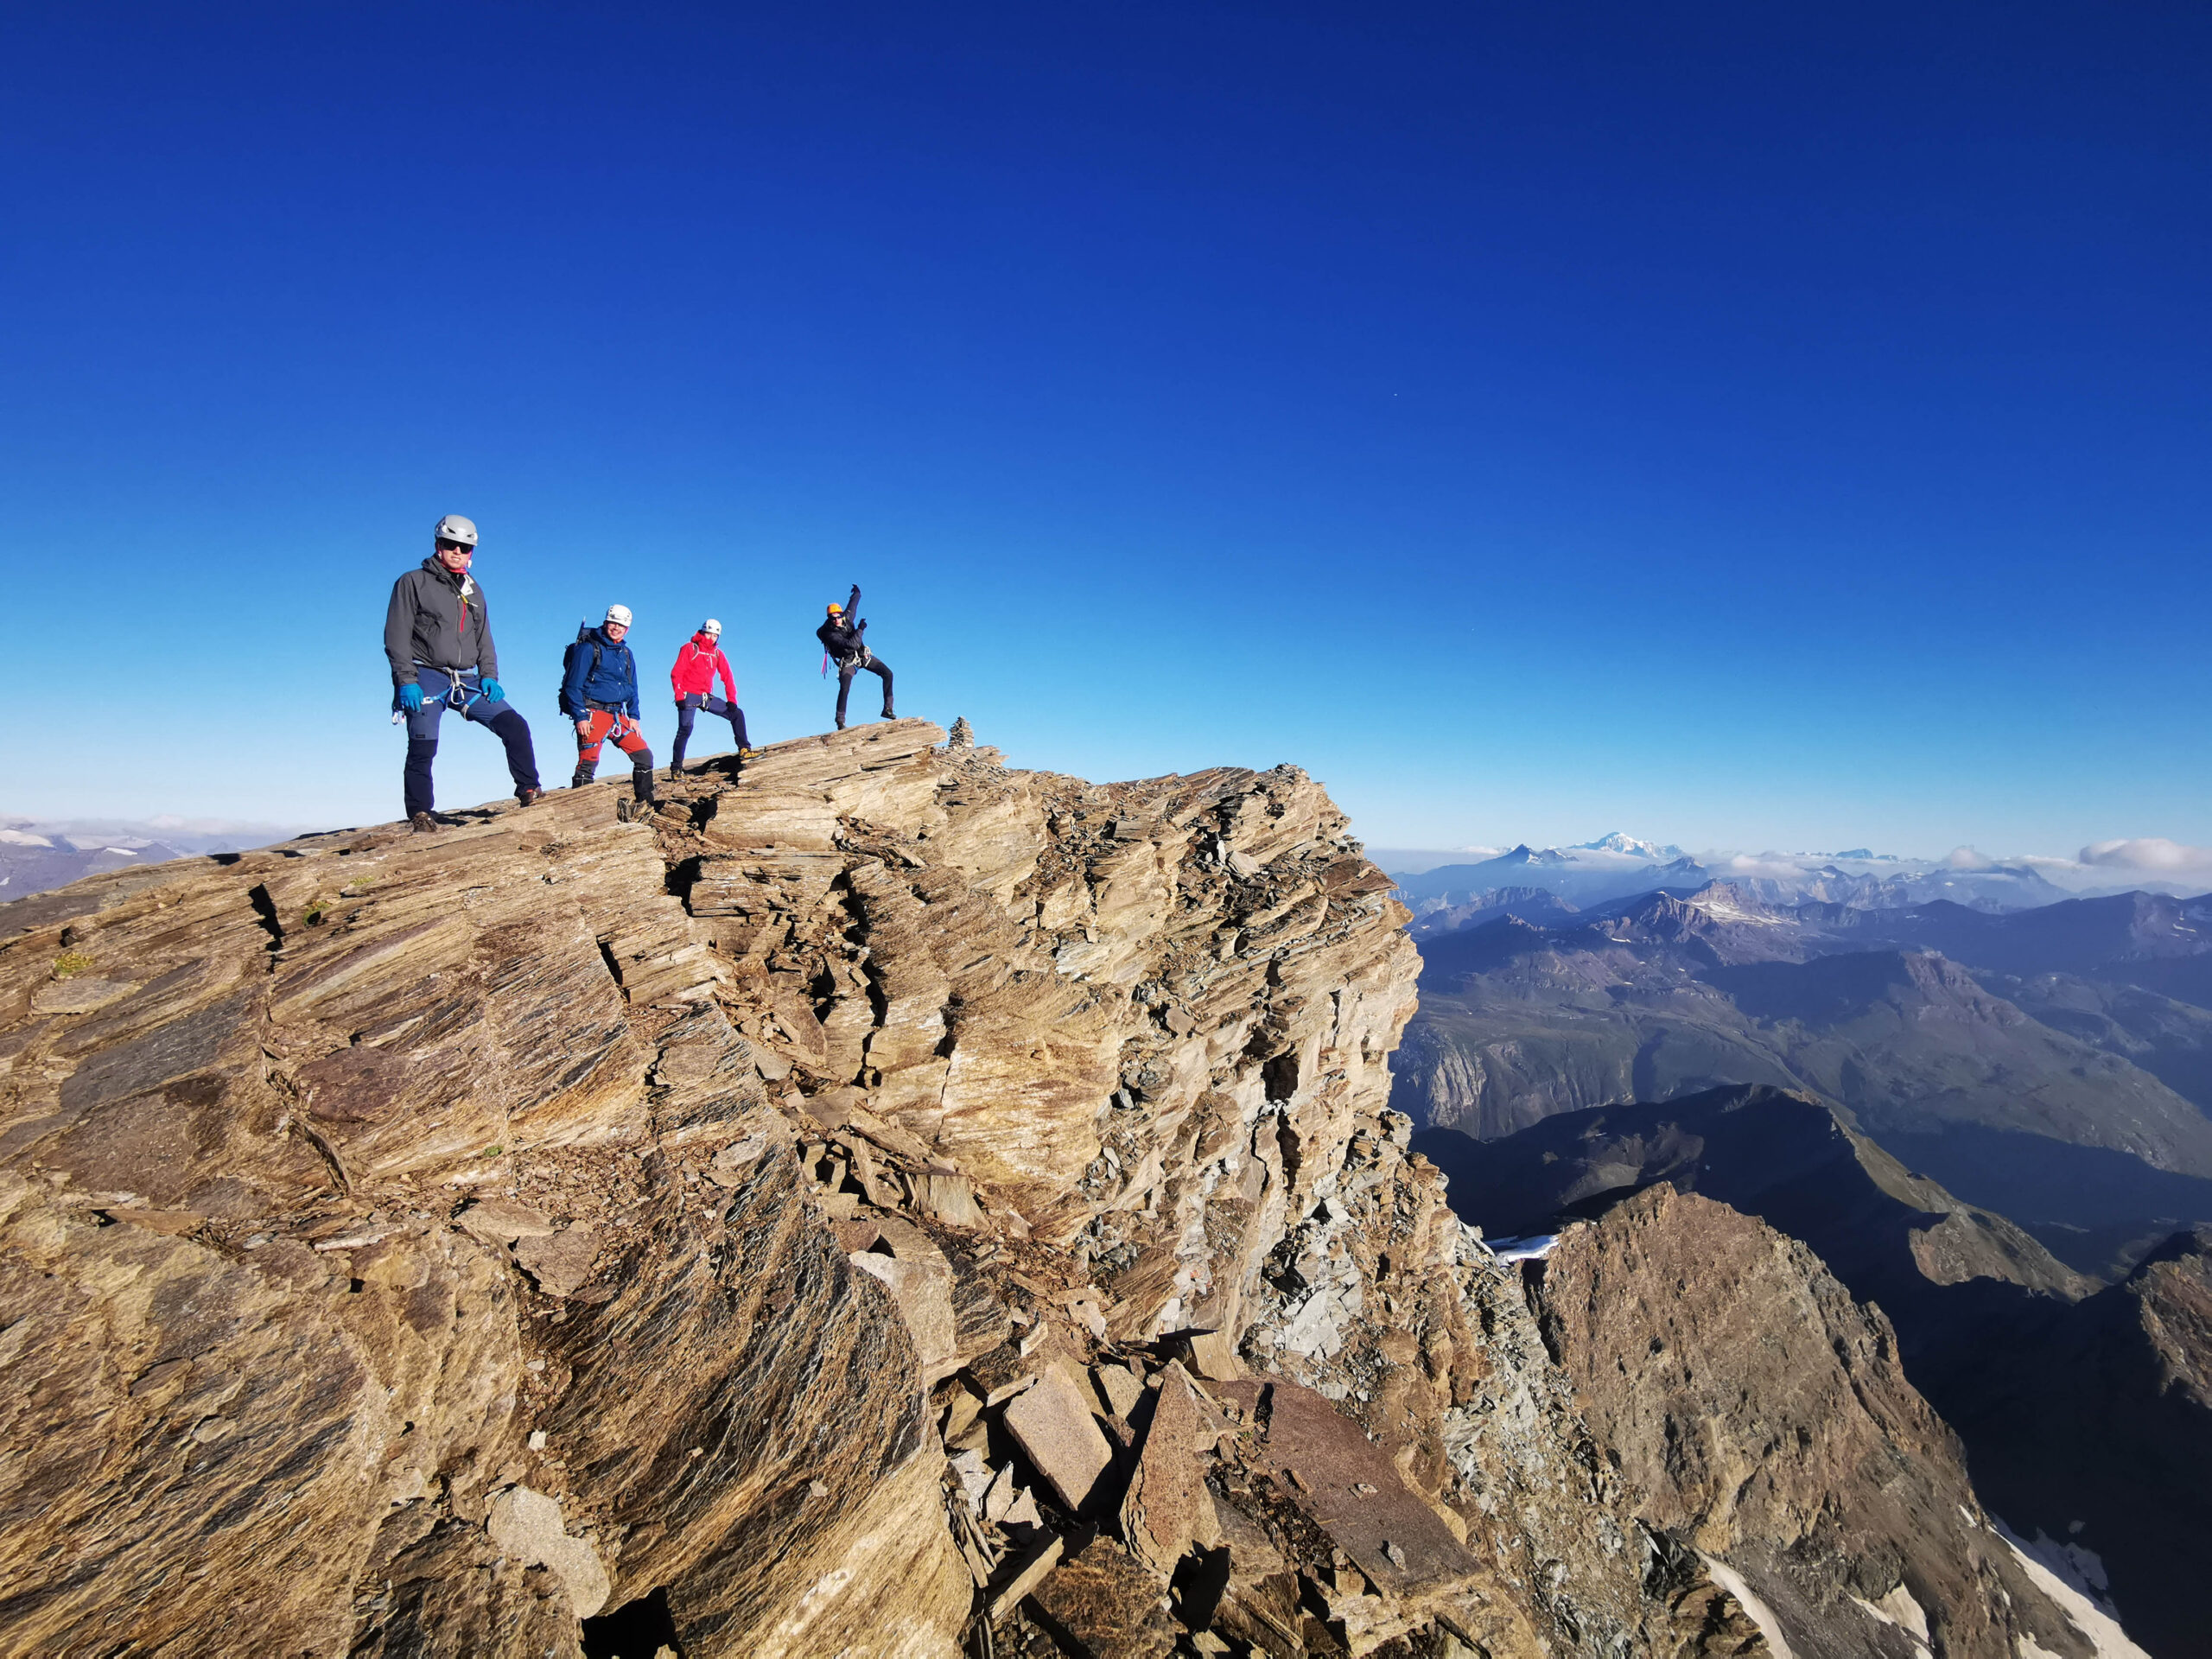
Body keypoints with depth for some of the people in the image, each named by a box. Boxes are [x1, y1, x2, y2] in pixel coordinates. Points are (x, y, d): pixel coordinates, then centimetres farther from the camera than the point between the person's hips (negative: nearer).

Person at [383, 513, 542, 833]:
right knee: (423, 749, -8)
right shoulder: (413, 583, 2)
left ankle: (528, 791, -1)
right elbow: (396, 636, -3)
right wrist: (406, 681, -13)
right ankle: (420, 815, 3)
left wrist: (489, 676, 4)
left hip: (467, 681, 5)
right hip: (427, 678, -4)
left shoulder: (473, 591, 18)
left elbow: (484, 638, 20)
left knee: (514, 725, -9)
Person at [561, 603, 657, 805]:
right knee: (588, 763, -13)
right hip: (593, 714, -6)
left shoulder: (626, 654, 16)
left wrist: (633, 716, 9)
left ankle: (646, 806, 10)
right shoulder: (588, 648, -4)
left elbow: (632, 688, 21)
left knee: (644, 757, 2)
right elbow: (573, 686, -7)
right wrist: (580, 717, -15)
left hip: (618, 716, 6)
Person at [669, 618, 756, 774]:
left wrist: (731, 699, -1)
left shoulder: (717, 654, 11)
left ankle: (744, 749, 0)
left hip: (707, 697, 5)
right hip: (689, 695, -5)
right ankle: (676, 767, -8)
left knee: (737, 713, -3)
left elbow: (727, 676, 10)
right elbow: (676, 673, -7)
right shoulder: (690, 648, -2)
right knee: (685, 729, -15)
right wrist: (679, 697, -16)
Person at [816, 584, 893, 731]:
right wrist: (860, 629, -28)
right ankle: (840, 722, -13)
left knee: (887, 673, -4)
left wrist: (857, 594, 34)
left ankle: (887, 709, 0)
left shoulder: (847, 618, -7)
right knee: (844, 689, -24)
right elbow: (851, 644, -34)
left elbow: (852, 605, 17)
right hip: (848, 662, -6)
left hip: (863, 655, 6)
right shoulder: (830, 634, -25)